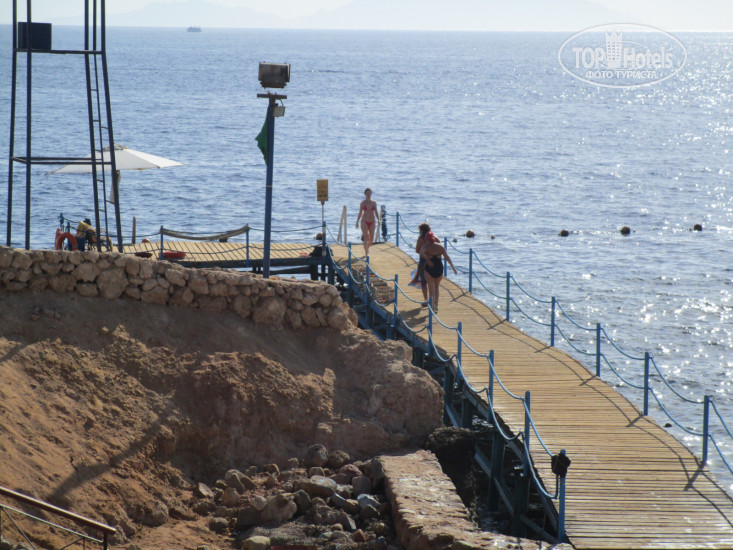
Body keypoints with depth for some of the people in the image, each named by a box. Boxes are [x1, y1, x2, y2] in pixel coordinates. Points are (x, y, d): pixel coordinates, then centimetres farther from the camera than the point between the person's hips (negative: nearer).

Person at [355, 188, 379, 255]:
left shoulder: (374, 203, 7)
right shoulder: (363, 203, 2)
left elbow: (376, 212, 8)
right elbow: (360, 213, 6)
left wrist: (378, 220, -7)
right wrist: (357, 222, 3)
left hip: (372, 222, 2)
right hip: (365, 222, -2)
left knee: (371, 239, 2)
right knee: (366, 237, -16)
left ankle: (367, 248, 32)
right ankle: (366, 252, -17)